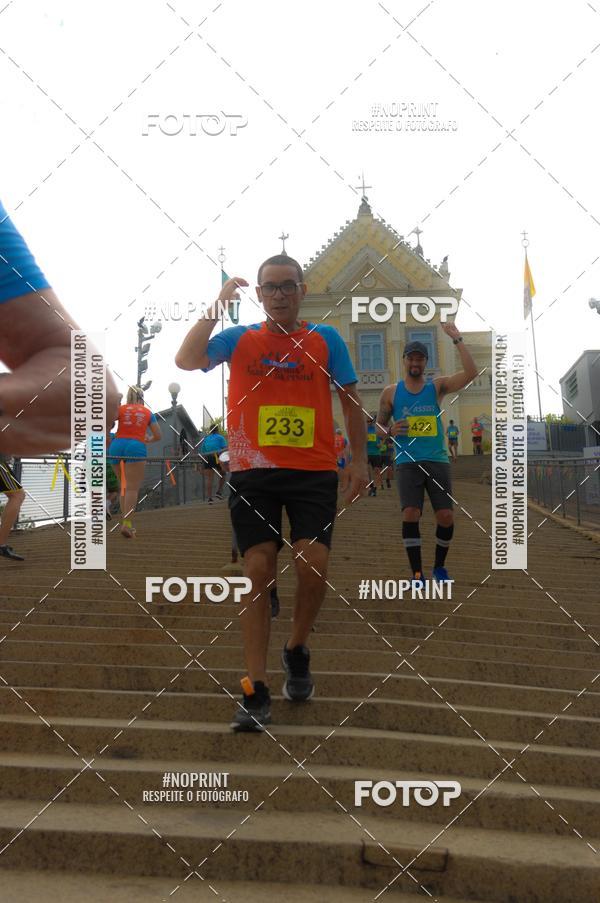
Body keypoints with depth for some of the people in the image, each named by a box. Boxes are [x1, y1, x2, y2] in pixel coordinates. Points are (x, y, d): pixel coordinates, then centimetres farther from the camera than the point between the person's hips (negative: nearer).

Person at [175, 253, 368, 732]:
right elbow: (186, 360, -9)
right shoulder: (239, 339, 7)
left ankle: (297, 650, 19)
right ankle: (256, 691, 2)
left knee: (313, 566, -12)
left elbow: (351, 401, 10)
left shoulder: (326, 338, 7)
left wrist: (360, 460, 2)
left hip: (314, 471, 0)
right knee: (259, 572, -4)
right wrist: (218, 304, -13)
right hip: (253, 472, 0)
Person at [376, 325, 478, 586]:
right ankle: (417, 573, -5)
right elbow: (379, 426, 13)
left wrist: (457, 339, -10)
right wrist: (391, 431, -10)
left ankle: (439, 566, 20)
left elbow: (470, 373, -7)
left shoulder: (437, 386, 6)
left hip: (437, 460, 1)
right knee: (410, 513, -16)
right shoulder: (391, 393, 7)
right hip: (407, 463, -1)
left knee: (446, 516, -5)